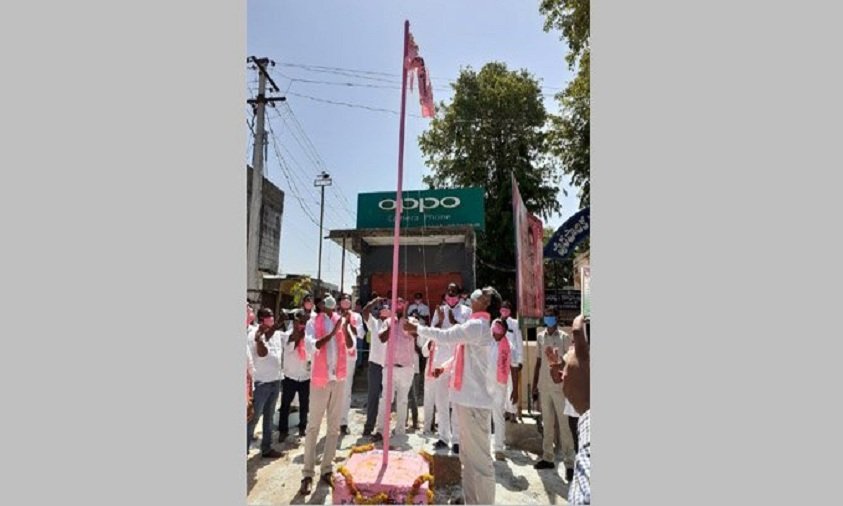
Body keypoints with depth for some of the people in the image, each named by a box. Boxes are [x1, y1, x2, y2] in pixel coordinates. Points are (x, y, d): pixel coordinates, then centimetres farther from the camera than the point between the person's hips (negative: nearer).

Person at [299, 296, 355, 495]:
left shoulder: (340, 320, 3)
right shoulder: (313, 323, -4)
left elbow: (350, 346, -8)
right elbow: (311, 347, -19)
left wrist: (345, 327, -25)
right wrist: (332, 332, -28)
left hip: (339, 378, 3)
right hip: (320, 379, -3)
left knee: (334, 426, 11)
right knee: (313, 426, 3)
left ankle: (327, 469, 23)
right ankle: (307, 474, 11)